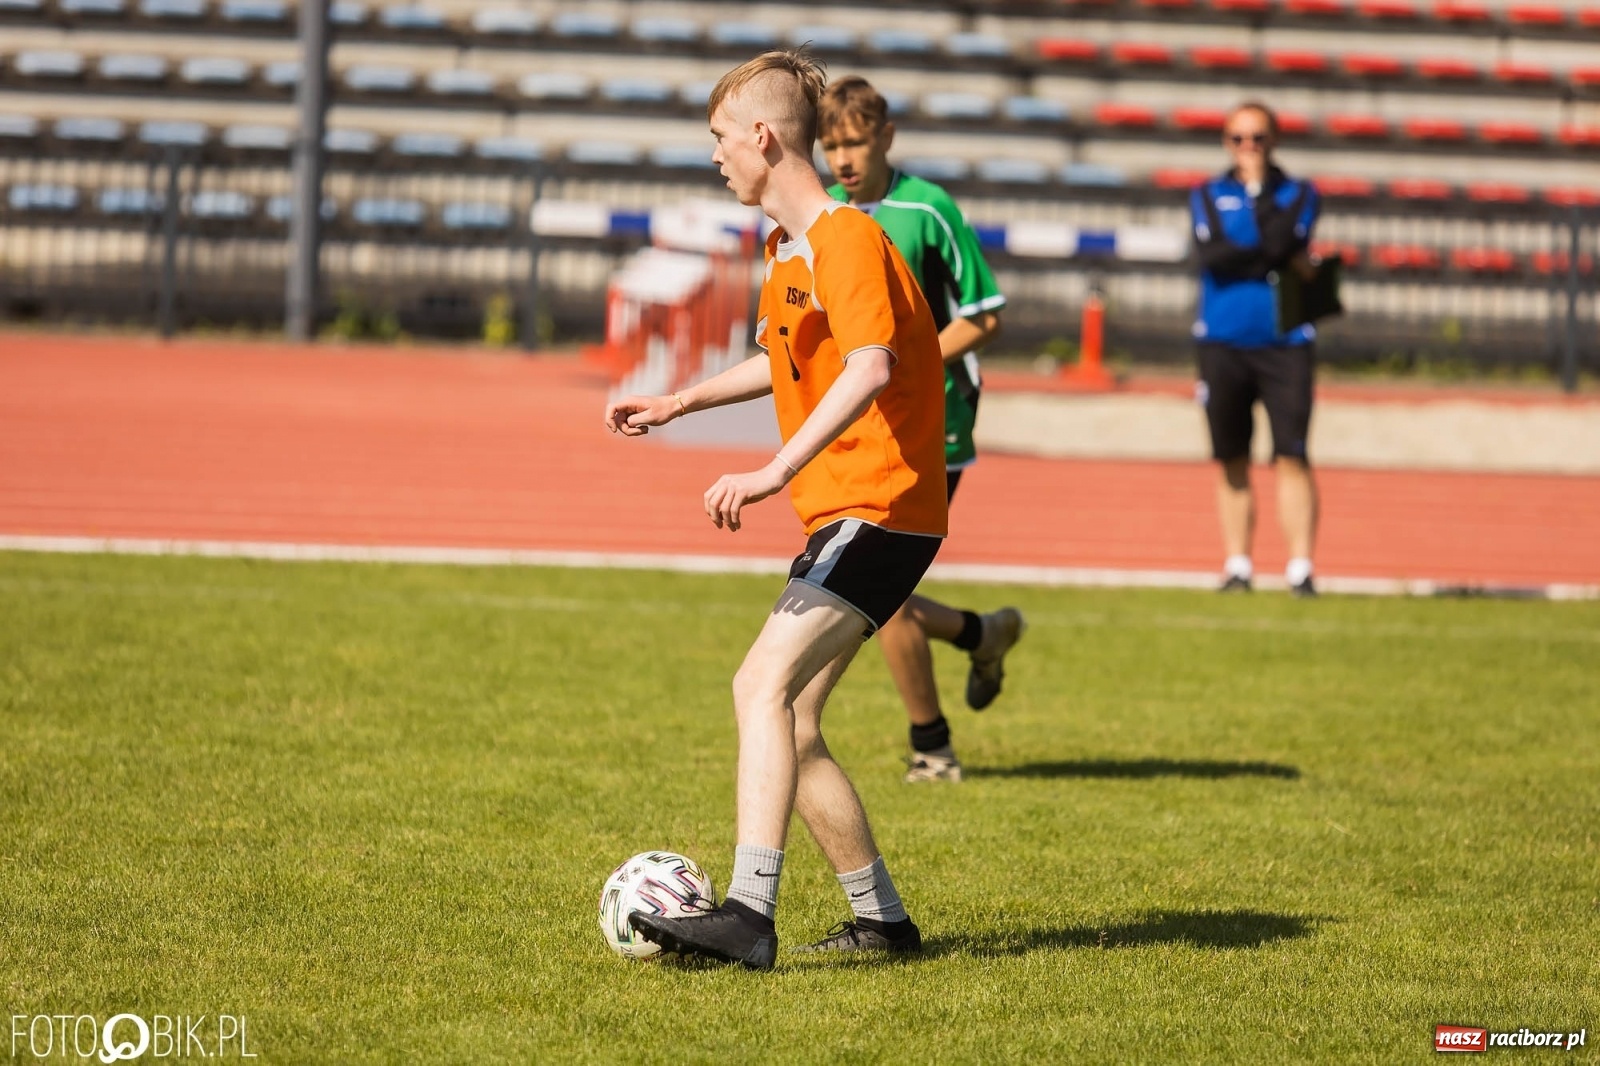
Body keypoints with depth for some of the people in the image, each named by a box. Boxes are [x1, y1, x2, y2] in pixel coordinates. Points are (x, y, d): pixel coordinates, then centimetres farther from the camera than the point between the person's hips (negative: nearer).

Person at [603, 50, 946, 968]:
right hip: (842, 515, 10)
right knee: (789, 724, 9)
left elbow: (869, 369, -30)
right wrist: (683, 402, 35)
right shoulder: (788, 250, 17)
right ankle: (882, 917, 18)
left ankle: (749, 914, -31)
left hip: (879, 507, -10)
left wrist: (776, 472, -37)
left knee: (766, 685, -23)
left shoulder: (848, 239, -14)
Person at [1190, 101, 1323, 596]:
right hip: (1223, 345, 2)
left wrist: (1258, 188, -3)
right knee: (1231, 461, 6)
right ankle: (1237, 566, 13)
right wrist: (1282, 261, -7)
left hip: (1284, 342, -2)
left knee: (1292, 456, -11)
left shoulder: (1299, 194, 9)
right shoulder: (1208, 195, 11)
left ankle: (1300, 568, -13)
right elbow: (1213, 254, -8)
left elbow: (1280, 242, -12)